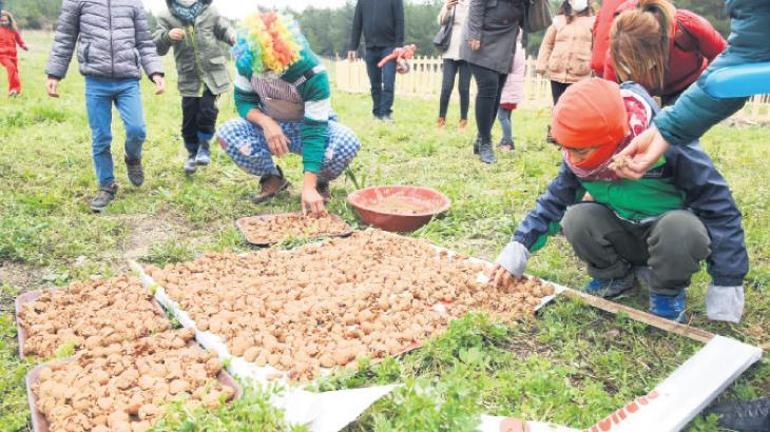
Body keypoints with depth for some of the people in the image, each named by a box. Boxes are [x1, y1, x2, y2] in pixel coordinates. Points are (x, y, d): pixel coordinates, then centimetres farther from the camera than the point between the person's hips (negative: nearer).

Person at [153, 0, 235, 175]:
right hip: (189, 78, 1)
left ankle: (204, 145, 12)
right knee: (189, 118, 4)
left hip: (213, 74, -1)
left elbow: (225, 30, 11)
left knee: (207, 110, -15)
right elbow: (157, 47, -3)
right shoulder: (167, 17, 1)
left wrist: (234, 37, -14)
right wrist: (167, 37, -27)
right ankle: (192, 152, 27)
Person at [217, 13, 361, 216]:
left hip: (310, 126, -3)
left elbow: (314, 130, -34)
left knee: (347, 142, -35)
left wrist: (308, 187, -41)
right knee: (227, 134, -26)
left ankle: (319, 182, -1)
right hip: (271, 126, 3)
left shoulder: (312, 72, -33)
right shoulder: (246, 62, -21)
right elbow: (243, 101, -9)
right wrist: (266, 122, -34)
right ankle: (272, 178, 1)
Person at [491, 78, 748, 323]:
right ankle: (615, 277, 4)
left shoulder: (666, 143, -31)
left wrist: (727, 285, -22)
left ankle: (667, 290, -6)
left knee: (681, 228, -38)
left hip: (674, 229, -4)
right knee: (577, 220, -25)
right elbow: (556, 199, -2)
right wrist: (519, 248, -13)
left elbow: (719, 206, -23)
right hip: (623, 235, 4)